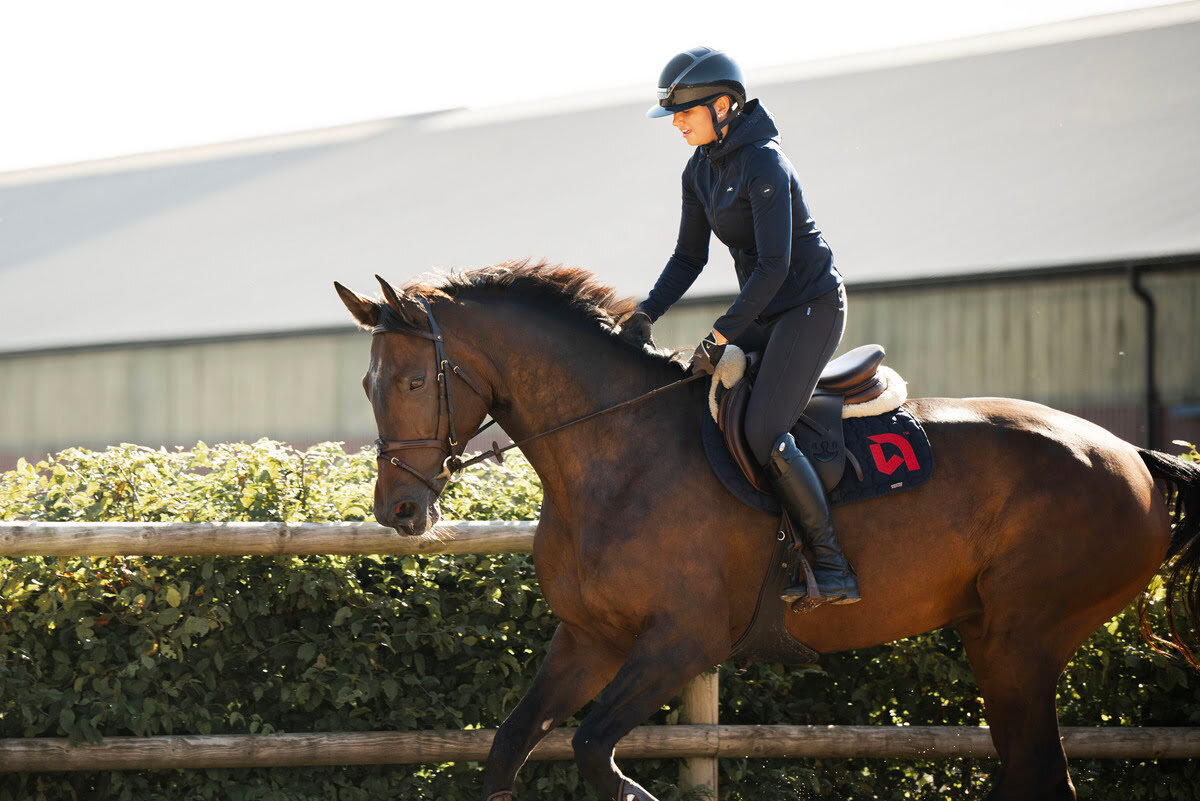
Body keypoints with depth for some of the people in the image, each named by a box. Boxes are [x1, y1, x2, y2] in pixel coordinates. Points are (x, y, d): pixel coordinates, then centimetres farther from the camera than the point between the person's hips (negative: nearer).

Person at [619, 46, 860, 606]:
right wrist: (646, 314, -1)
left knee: (763, 434, -20)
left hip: (811, 307, -9)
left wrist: (720, 336, -25)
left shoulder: (763, 163, -21)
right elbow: (690, 256, 13)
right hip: (763, 312, 9)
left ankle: (833, 568, -17)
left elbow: (774, 264, -25)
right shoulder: (700, 170, 6)